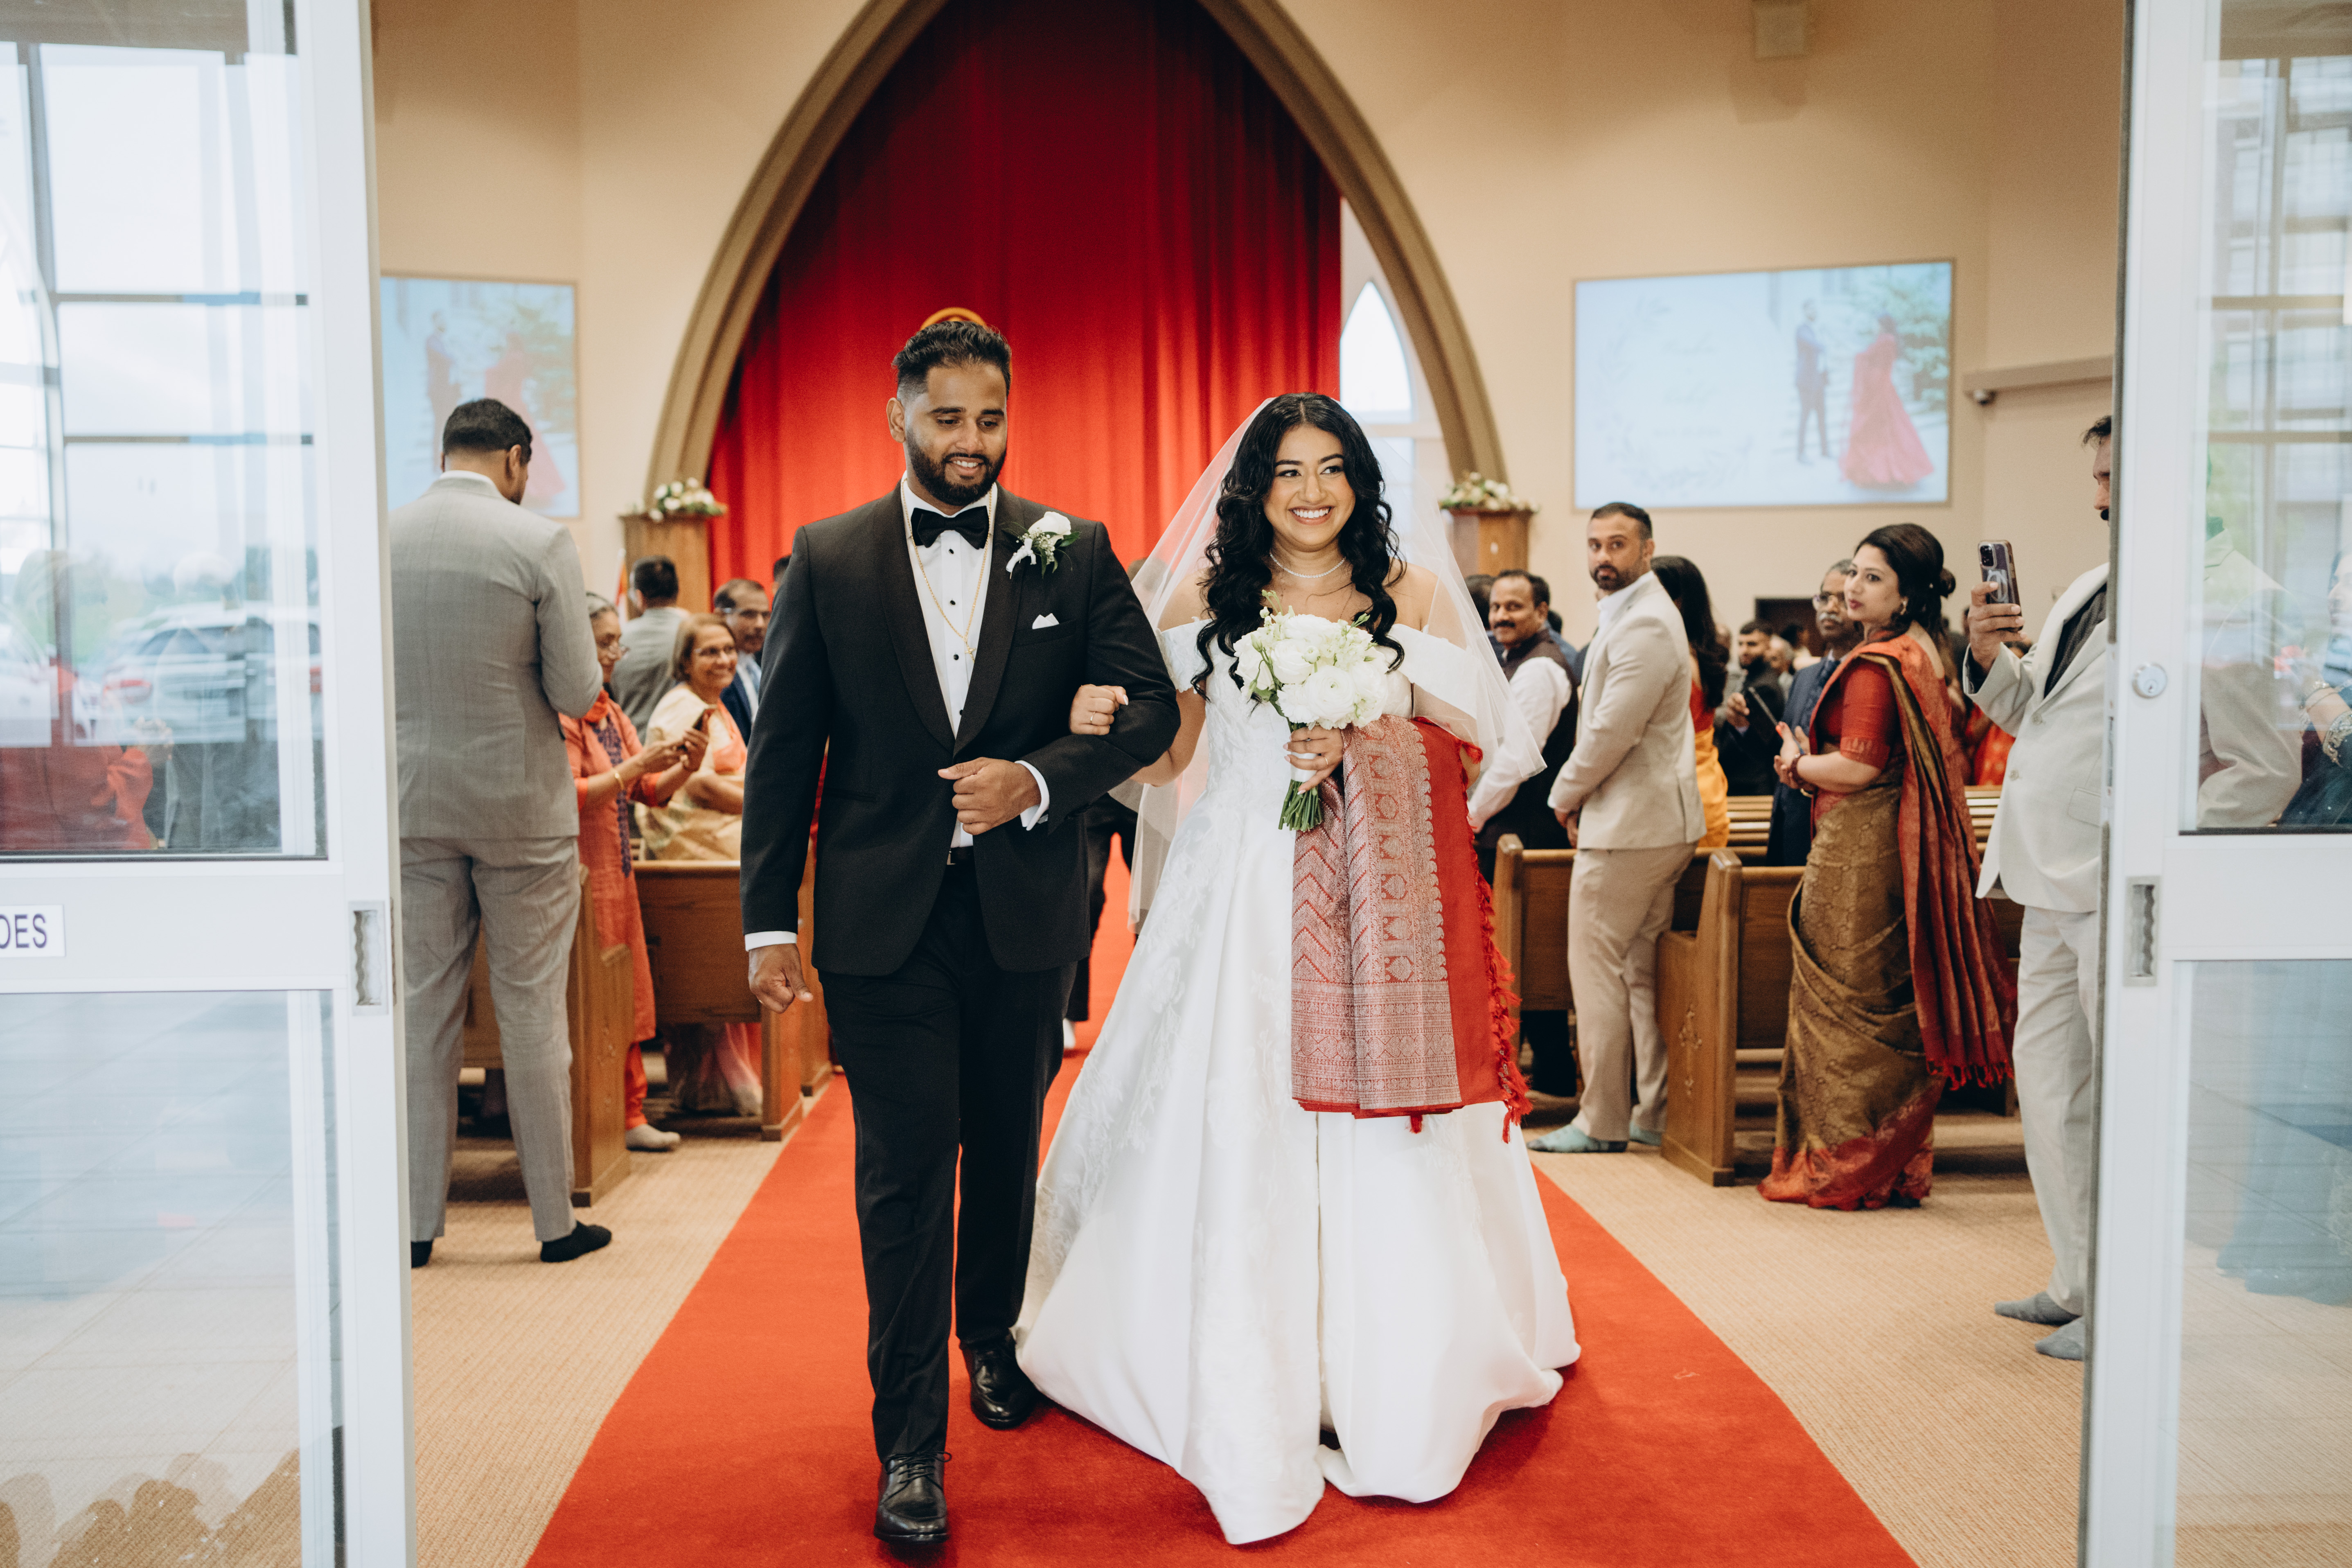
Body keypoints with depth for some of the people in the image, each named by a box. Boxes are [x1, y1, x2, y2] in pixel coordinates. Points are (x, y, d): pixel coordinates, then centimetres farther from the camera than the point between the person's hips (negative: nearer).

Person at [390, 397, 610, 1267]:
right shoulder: (541, 542, -11)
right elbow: (578, 692, -10)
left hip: (412, 802, 3)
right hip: (520, 803, -3)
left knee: (422, 1008, 10)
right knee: (531, 1013, 5)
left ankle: (415, 1220, 17)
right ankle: (555, 1220, 15)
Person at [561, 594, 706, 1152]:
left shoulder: (611, 713, 15)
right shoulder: (558, 714, -11)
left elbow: (648, 792, 16)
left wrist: (684, 767, -3)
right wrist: (638, 764, -22)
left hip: (619, 874, 9)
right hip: (580, 878, -9)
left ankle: (629, 1116, 18)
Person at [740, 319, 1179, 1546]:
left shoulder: (1072, 552, 1)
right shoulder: (826, 559, 0)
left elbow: (1151, 706, 0)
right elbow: (784, 750, 1)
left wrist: (1036, 780, -16)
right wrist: (769, 921, -2)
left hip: (1024, 913, 2)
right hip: (883, 917, -1)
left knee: (1007, 1148, 18)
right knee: (904, 1174, 1)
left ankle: (992, 1338, 43)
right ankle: (909, 1442, 12)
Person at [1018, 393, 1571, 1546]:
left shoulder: (1411, 588, 7)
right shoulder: (1205, 590, 7)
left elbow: (1469, 741, 5)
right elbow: (1165, 752, 8)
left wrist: (1361, 746, -10)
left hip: (1377, 899, 0)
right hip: (1244, 895, 0)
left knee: (1381, 1141, 2)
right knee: (1235, 1122, -1)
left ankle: (1393, 1392, 18)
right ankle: (1249, 1398, 12)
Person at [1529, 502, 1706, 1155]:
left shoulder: (1645, 625, -17)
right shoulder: (1634, 613, 17)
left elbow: (1613, 731, -21)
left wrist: (1566, 794, -6)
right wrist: (1582, 795, 12)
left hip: (1628, 828, -11)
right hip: (1657, 820, 11)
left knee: (1596, 967, -4)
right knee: (1644, 970, 13)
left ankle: (1603, 1123, 3)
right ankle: (1658, 1112, 20)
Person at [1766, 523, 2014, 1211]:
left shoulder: (1874, 666, -17)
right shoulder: (1918, 658, 14)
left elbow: (1857, 769, -21)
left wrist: (1799, 764, -4)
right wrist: (1811, 765, 9)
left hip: (1859, 857, -9)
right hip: (1890, 852, 9)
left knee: (1846, 1007, 0)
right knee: (1886, 1009, 14)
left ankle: (1843, 1170, 9)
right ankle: (1896, 1166, 22)